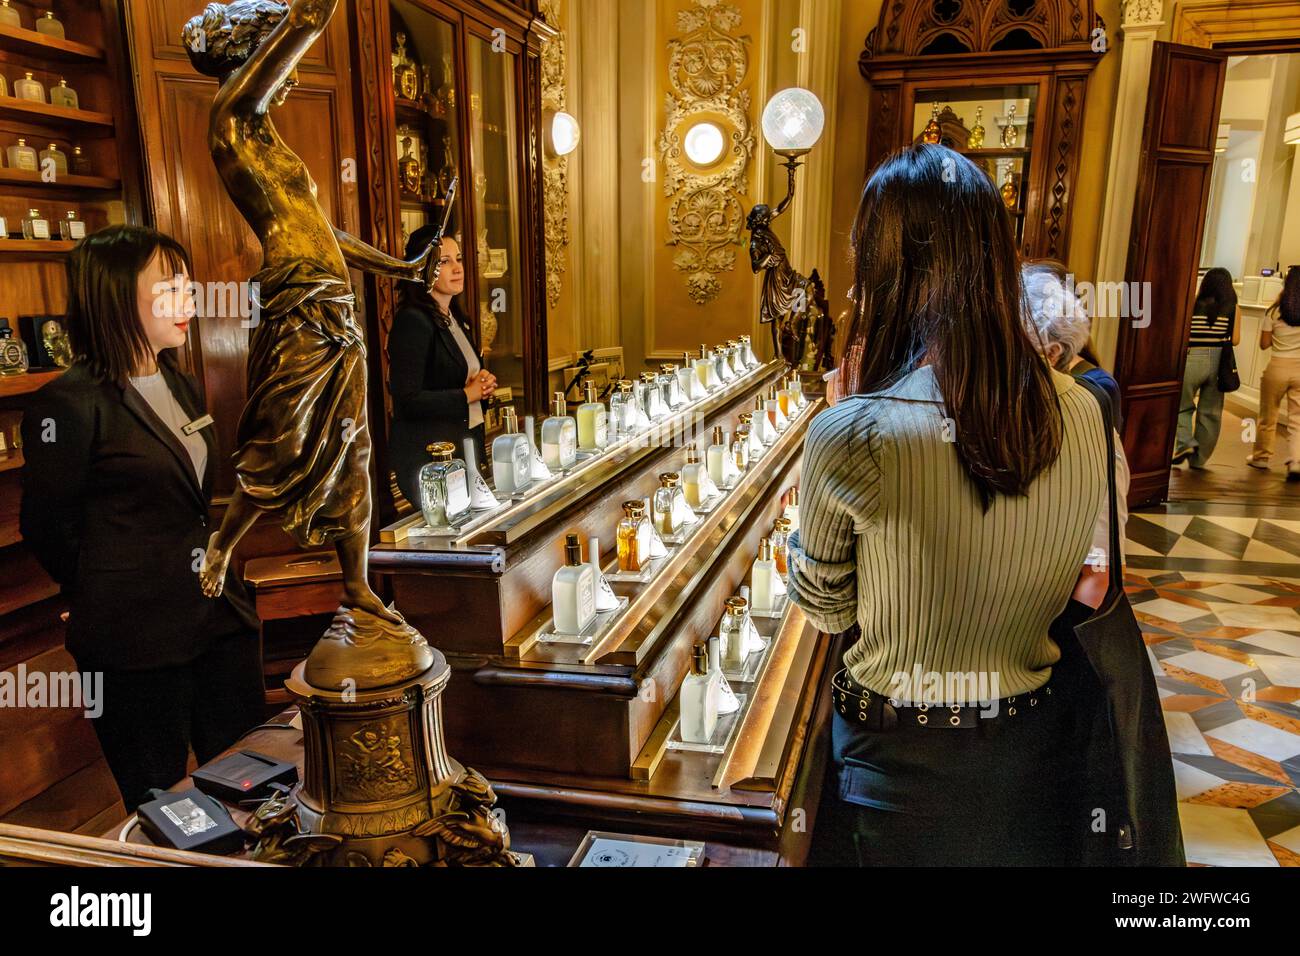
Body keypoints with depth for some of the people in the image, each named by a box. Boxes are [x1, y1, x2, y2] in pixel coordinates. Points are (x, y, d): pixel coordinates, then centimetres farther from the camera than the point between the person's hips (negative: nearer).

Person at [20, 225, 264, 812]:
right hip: (136, 643, -7)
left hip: (219, 618, 7)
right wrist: (109, 599, 5)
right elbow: (46, 527, -8)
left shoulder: (182, 389, 11)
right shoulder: (69, 405, -14)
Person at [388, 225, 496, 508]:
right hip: (429, 456, -9)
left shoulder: (455, 318, 12)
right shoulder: (412, 321, -16)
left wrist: (482, 383, 3)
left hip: (468, 446, 9)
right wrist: (467, 394, -16)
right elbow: (407, 399, -22)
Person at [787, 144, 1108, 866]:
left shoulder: (851, 436, -27)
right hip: (1032, 751, 4)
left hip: (898, 762, -4)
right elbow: (1063, 584, 6)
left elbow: (824, 609, -10)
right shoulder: (1082, 414, -10)